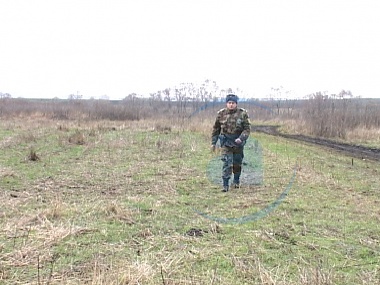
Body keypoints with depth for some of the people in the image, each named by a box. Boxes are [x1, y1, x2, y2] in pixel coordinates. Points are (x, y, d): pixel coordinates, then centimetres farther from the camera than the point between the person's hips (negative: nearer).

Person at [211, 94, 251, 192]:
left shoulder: (242, 113, -8)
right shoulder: (221, 114, -3)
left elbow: (247, 129, -8)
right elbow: (216, 129, 8)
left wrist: (241, 139, -23)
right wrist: (213, 142, 8)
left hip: (238, 141, 1)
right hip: (226, 142, -1)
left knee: (237, 163, 15)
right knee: (227, 163, -11)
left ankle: (236, 181, 37)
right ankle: (225, 185, -6)